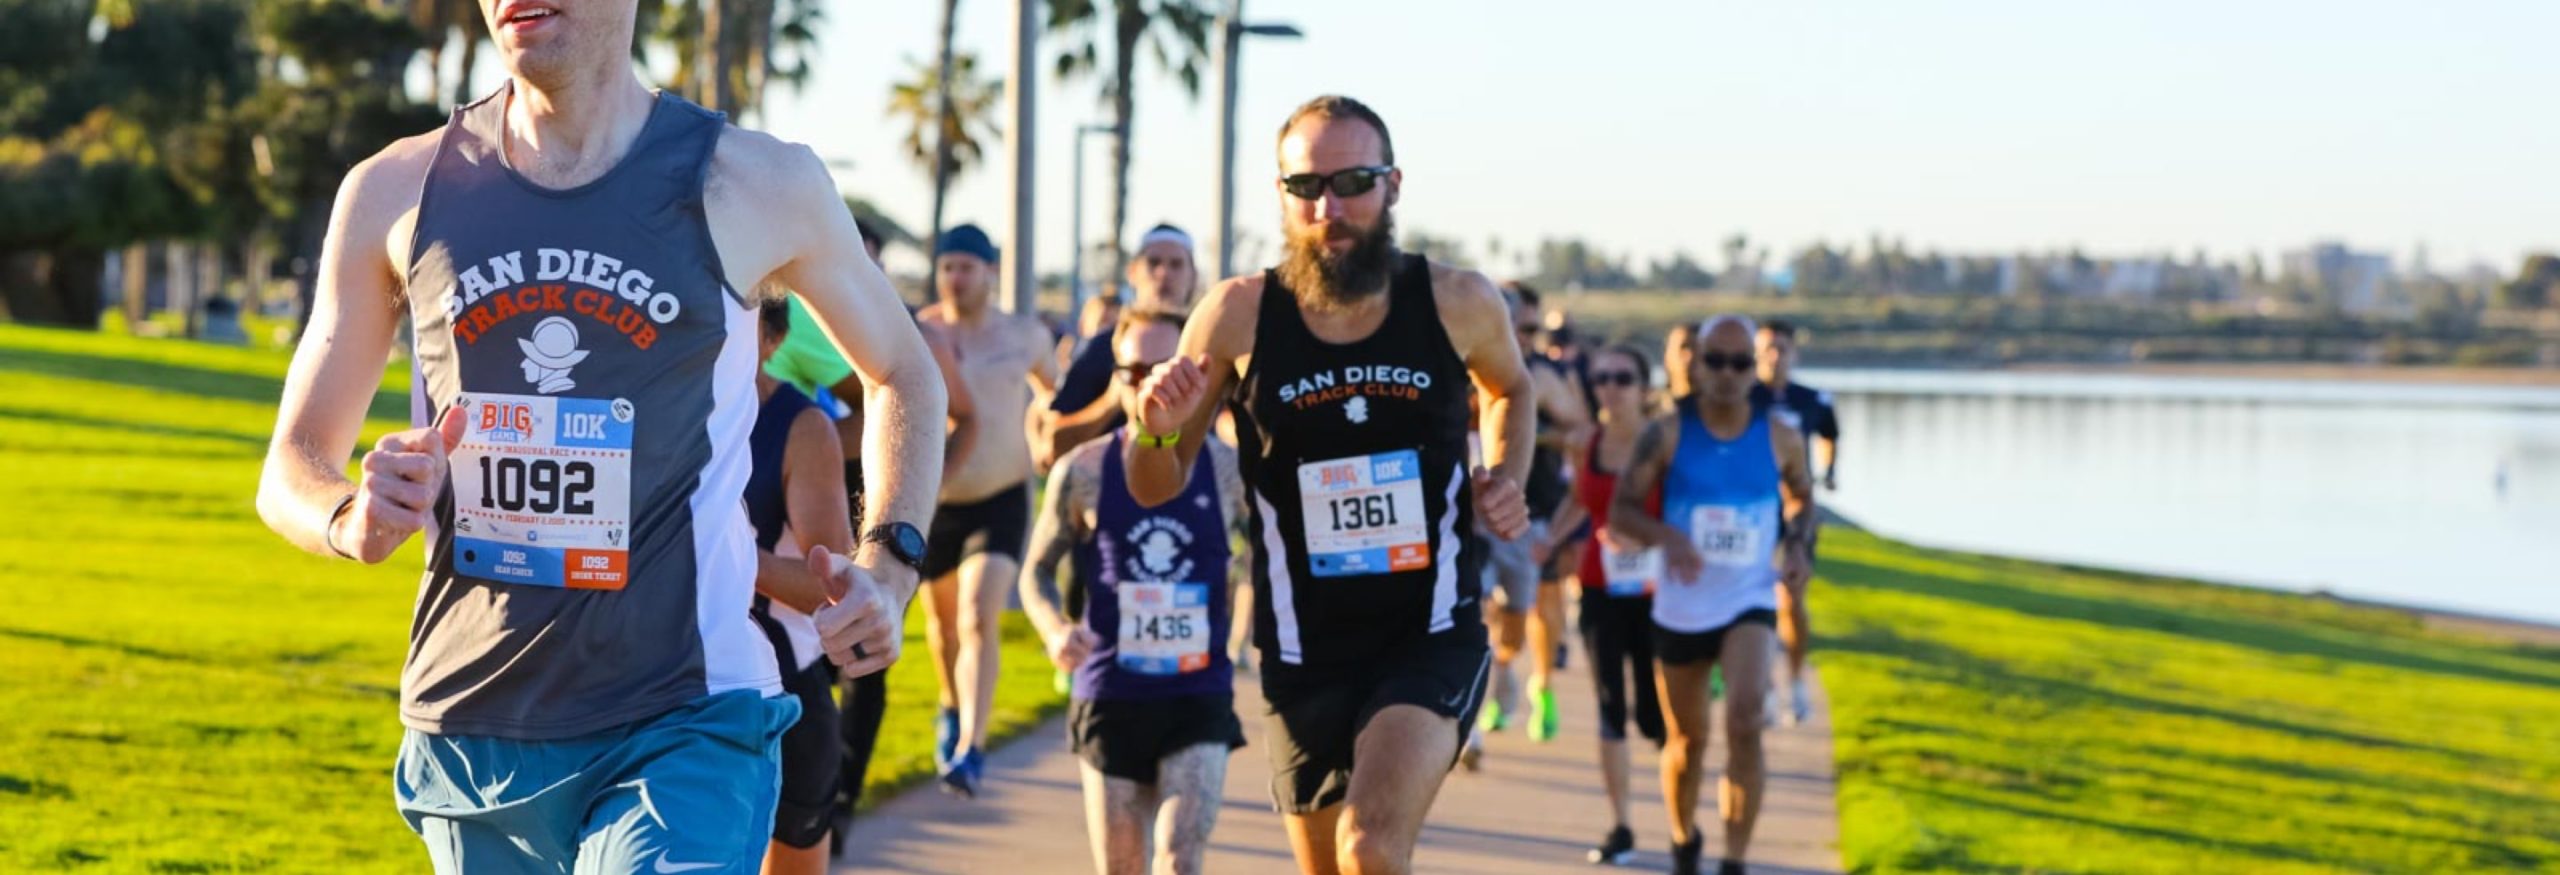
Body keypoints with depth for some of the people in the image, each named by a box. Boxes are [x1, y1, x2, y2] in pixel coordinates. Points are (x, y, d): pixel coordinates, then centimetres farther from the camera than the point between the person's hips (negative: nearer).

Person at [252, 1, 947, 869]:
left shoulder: (753, 185, -3)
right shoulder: (396, 193, 2)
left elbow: (903, 375, 15)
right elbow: (292, 466, 9)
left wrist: (888, 566, -2)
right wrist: (351, 520, -15)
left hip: (684, 735, -3)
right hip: (470, 735, 3)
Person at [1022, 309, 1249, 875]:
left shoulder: (1229, 472, -2)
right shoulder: (1084, 472, -2)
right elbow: (1038, 571, 8)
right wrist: (1054, 628, -11)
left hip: (1199, 698, -1)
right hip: (1110, 696, 1)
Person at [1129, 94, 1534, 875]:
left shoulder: (1459, 304, -7)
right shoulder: (1239, 316, -8)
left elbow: (1510, 389, 20)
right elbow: (1153, 490, 3)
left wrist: (1507, 477, 1)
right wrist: (1160, 429, -19)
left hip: (1433, 633, -2)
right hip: (1305, 652, 2)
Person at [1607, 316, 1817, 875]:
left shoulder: (1779, 441, -3)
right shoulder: (1667, 435, -8)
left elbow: (1802, 497, 16)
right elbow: (1620, 510, -9)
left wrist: (1795, 541, -4)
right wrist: (1664, 534, -28)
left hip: (1749, 604, -1)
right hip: (1680, 609, 1)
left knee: (1745, 722, -24)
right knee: (1686, 742, 14)